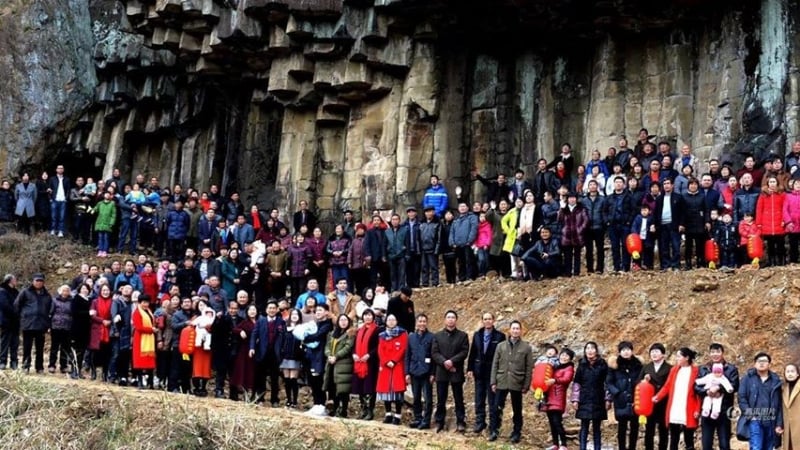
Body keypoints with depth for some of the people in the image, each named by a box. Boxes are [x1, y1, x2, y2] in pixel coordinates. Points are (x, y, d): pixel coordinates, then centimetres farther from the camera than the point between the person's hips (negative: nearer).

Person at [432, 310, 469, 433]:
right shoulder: (437, 336, 10)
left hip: (457, 372, -1)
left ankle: (461, 423, 6)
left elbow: (464, 352, -6)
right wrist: (444, 362, -15)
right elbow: (434, 353, 0)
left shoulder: (463, 336, 5)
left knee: (459, 399, 3)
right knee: (441, 400, 6)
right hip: (441, 372, 2)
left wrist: (452, 361, -18)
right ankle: (439, 423, 12)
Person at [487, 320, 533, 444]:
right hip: (501, 382, 1)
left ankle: (516, 434, 17)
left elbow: (529, 368, -1)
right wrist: (493, 382, 0)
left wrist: (526, 385, -5)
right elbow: (495, 365, 7)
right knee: (496, 408, -2)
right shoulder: (501, 346, 7)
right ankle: (493, 432, 7)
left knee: (517, 410, 8)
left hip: (517, 383, -1)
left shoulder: (526, 347, 1)